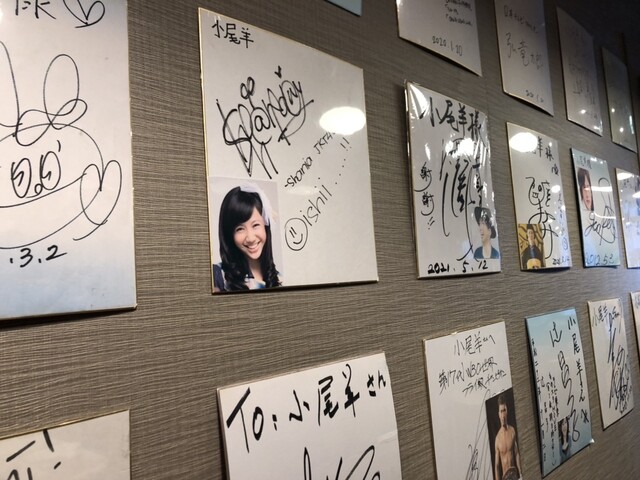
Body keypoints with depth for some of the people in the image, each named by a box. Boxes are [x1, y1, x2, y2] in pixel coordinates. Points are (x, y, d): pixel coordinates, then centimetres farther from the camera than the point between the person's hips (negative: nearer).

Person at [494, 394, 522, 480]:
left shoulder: (512, 431, 0)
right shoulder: (498, 437, -9)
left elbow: (517, 453, 8)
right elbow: (496, 465, -4)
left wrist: (520, 472, 1)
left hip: (514, 472, 2)